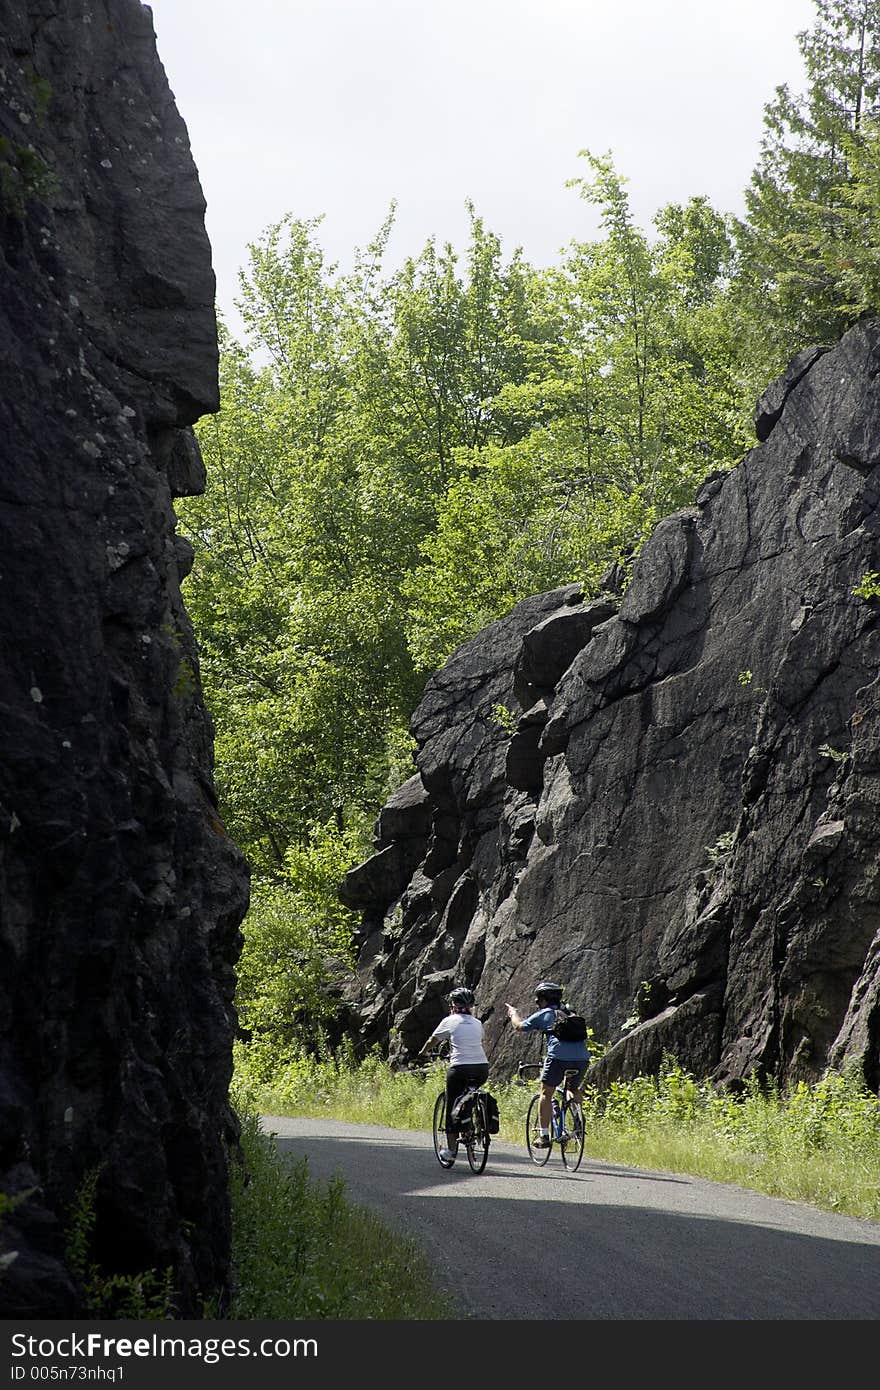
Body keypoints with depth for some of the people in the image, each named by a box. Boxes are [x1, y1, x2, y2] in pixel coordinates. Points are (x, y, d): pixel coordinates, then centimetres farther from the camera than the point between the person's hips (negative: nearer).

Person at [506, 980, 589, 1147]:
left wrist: (513, 1013, 45)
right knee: (574, 1089, 29)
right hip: (582, 1057, 5)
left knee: (546, 1093, 9)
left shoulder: (543, 1015, 13)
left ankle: (544, 1135, 3)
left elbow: (519, 1026, 24)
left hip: (559, 1056, -5)